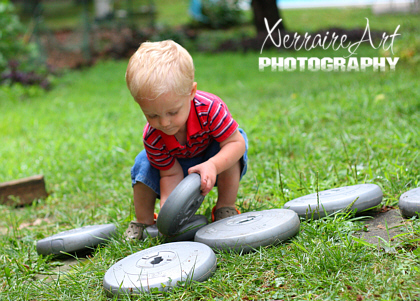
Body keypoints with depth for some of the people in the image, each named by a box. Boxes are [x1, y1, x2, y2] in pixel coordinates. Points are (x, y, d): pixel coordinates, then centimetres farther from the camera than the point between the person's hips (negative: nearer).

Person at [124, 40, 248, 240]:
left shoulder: (210, 108, -40)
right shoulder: (152, 137, -32)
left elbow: (237, 142, -36)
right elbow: (170, 174, -24)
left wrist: (212, 166, -55)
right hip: (178, 164, 2)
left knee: (232, 150, -34)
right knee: (143, 166, -23)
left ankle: (226, 209, -15)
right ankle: (143, 221, 0)